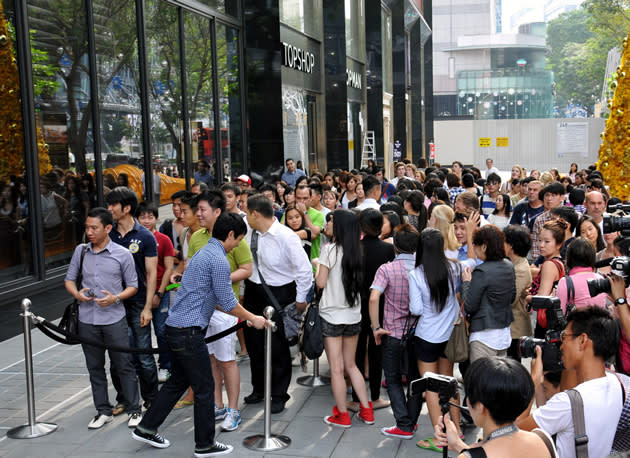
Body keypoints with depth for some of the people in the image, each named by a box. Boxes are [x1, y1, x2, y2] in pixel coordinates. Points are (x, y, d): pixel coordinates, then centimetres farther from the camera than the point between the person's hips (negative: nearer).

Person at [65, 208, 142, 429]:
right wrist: (76, 293, -8)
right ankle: (103, 411, 24)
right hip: (87, 320, 4)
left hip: (114, 319, -3)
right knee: (95, 367, 12)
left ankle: (134, 410, 14)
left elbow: (133, 286, 1)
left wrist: (115, 298, -17)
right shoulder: (80, 251, 5)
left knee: (124, 365, 1)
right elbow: (69, 279, 13)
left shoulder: (122, 254, -4)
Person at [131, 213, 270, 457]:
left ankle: (146, 428, 28)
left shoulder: (204, 253, 17)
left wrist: (242, 315, 26)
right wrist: (253, 319, 2)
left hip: (175, 327, 10)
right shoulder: (218, 259, -15)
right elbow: (227, 302, -13)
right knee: (204, 387, 2)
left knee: (178, 380, 21)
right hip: (189, 330, -10)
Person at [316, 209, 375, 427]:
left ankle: (342, 415, 11)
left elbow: (321, 282, -12)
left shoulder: (330, 249, -12)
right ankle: (366, 411, 20)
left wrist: (317, 266, 7)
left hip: (332, 316, -6)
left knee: (337, 369, 4)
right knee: (351, 365, 18)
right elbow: (359, 281, 8)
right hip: (353, 315, 6)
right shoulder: (357, 251, 3)